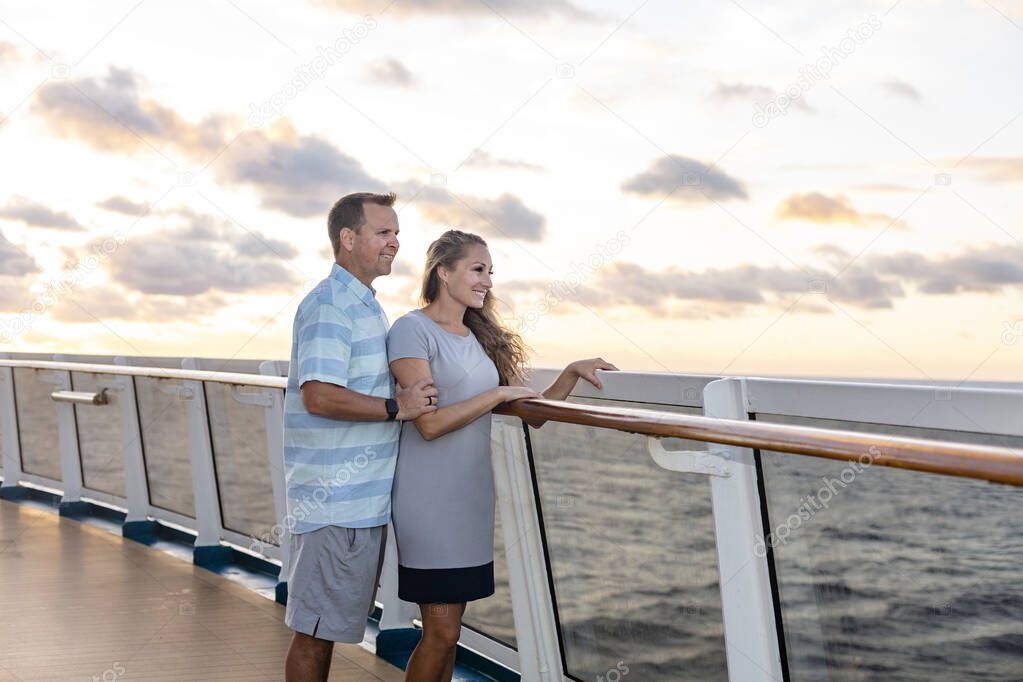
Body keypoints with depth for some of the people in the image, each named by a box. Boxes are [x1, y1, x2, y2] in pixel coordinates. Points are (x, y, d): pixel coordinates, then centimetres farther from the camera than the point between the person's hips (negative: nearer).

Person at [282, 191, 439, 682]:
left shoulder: (365, 304, 19)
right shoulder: (329, 304, -14)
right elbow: (319, 397, -26)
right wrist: (397, 407, -20)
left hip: (362, 497, 10)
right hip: (335, 501, -10)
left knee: (328, 626, 17)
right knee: (314, 632, -1)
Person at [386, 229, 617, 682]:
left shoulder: (481, 336, 14)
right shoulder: (413, 330, -8)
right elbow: (429, 423, -18)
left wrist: (572, 373, 0)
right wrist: (500, 393, -14)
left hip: (473, 493, 7)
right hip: (430, 496, -7)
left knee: (448, 628, 10)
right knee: (441, 632, -5)